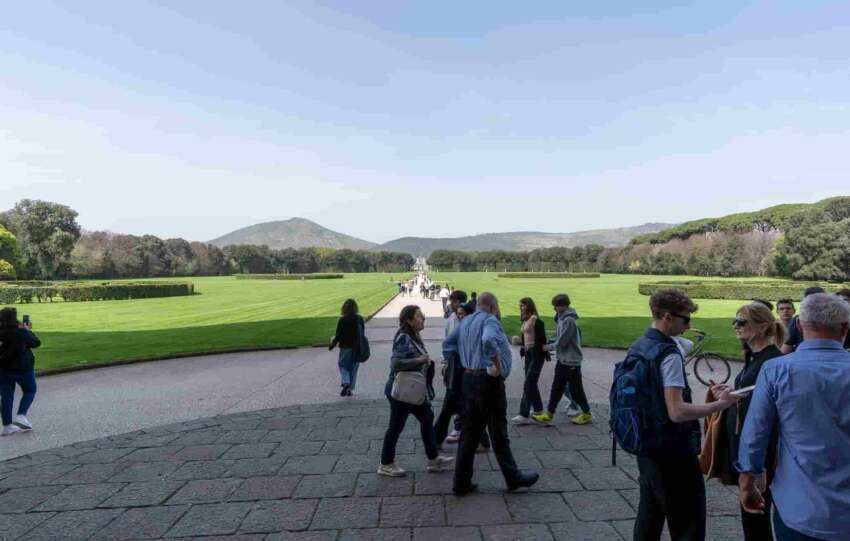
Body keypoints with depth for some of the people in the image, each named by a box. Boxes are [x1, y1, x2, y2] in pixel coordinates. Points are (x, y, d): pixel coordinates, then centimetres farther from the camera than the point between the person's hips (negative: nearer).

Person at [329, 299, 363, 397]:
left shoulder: (342, 320, -12)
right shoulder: (360, 319, -3)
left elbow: (338, 335, -10)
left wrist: (332, 345, 5)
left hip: (345, 347, -3)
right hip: (357, 348, 3)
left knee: (343, 366, 10)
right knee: (354, 368, 12)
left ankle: (345, 383, -14)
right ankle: (350, 389, 14)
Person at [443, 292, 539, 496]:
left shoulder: (465, 322, 12)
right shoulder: (489, 320, -14)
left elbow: (447, 343, 18)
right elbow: (488, 340, -35)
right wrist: (497, 365, -25)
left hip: (468, 379, 8)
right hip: (488, 381, -8)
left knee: (470, 432, 13)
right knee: (498, 432, 7)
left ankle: (461, 483, 18)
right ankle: (513, 477, 23)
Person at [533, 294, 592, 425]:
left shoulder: (568, 320, -20)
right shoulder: (562, 318, 9)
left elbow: (561, 342, -20)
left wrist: (550, 347, -6)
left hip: (571, 361, -9)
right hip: (562, 359, 9)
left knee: (575, 390, 5)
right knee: (557, 388, 10)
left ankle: (587, 414, 23)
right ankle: (548, 415, 15)